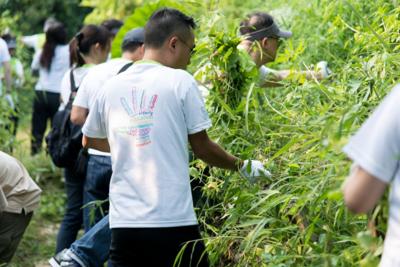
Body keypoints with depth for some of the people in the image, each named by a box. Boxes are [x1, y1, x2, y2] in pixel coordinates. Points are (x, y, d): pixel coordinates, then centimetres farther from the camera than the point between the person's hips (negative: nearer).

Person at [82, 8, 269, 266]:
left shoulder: (111, 86, 7)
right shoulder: (181, 81, -5)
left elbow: (89, 140, 21)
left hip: (123, 223, 4)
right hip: (173, 222, -4)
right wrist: (244, 166, 15)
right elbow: (202, 147, 0)